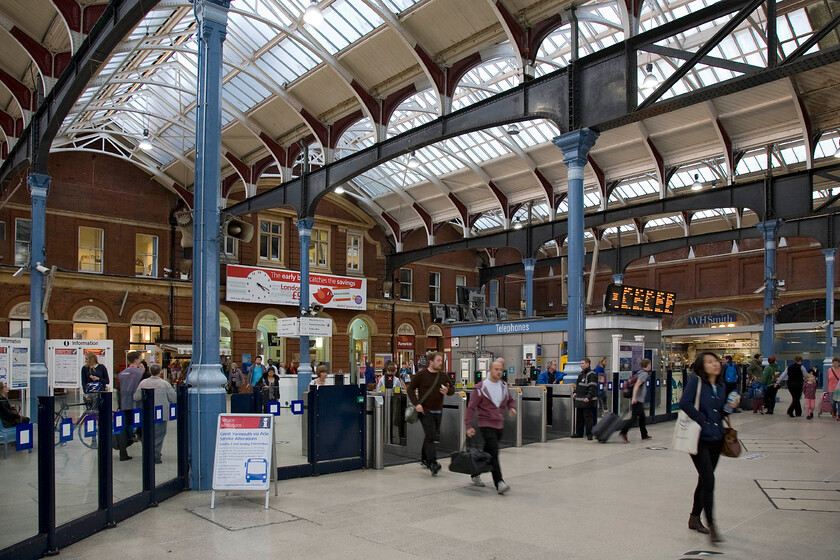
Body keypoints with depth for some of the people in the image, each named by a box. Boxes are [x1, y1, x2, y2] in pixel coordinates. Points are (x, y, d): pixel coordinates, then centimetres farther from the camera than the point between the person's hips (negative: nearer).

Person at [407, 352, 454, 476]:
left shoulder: (443, 376, 9)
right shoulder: (421, 374, -6)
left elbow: (452, 390, 17)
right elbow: (410, 389, -4)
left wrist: (447, 391, -7)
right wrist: (416, 404, -15)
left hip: (438, 411, 6)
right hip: (425, 410, -6)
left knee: (434, 436, 14)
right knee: (430, 436, -15)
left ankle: (424, 460, 31)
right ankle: (433, 464, -19)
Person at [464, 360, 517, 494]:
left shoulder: (504, 386, 8)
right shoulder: (481, 387, -10)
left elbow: (510, 400, 22)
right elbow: (471, 407, -10)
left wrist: (512, 408, -2)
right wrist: (468, 426, -16)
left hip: (499, 425, 6)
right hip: (486, 424, -6)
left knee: (487, 453, 16)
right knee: (494, 453, -16)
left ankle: (475, 475, 34)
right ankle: (499, 483, -16)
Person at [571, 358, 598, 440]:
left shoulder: (591, 374, -9)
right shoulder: (581, 374, 18)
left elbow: (592, 388, -16)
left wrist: (588, 397, -23)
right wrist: (575, 392, 14)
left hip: (587, 401, -8)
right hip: (579, 400, 8)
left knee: (587, 417, -5)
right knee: (579, 417, 12)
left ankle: (589, 434, 1)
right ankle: (579, 433, 19)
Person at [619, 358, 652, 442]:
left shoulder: (640, 372, 15)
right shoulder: (645, 374, -13)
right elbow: (637, 385, -22)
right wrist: (634, 397, -27)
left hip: (639, 400, 10)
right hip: (638, 399, -10)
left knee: (642, 416, 17)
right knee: (634, 417, -10)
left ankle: (644, 435, 27)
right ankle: (623, 432, -16)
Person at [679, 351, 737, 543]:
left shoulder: (721, 385, 10)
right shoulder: (696, 381, -10)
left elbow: (720, 413, 18)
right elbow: (685, 403, -21)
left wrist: (731, 406, -1)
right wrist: (702, 420, -17)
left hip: (716, 439, 7)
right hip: (700, 439, -7)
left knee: (705, 480, 15)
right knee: (709, 481, -11)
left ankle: (694, 518, 30)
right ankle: (711, 527, -5)